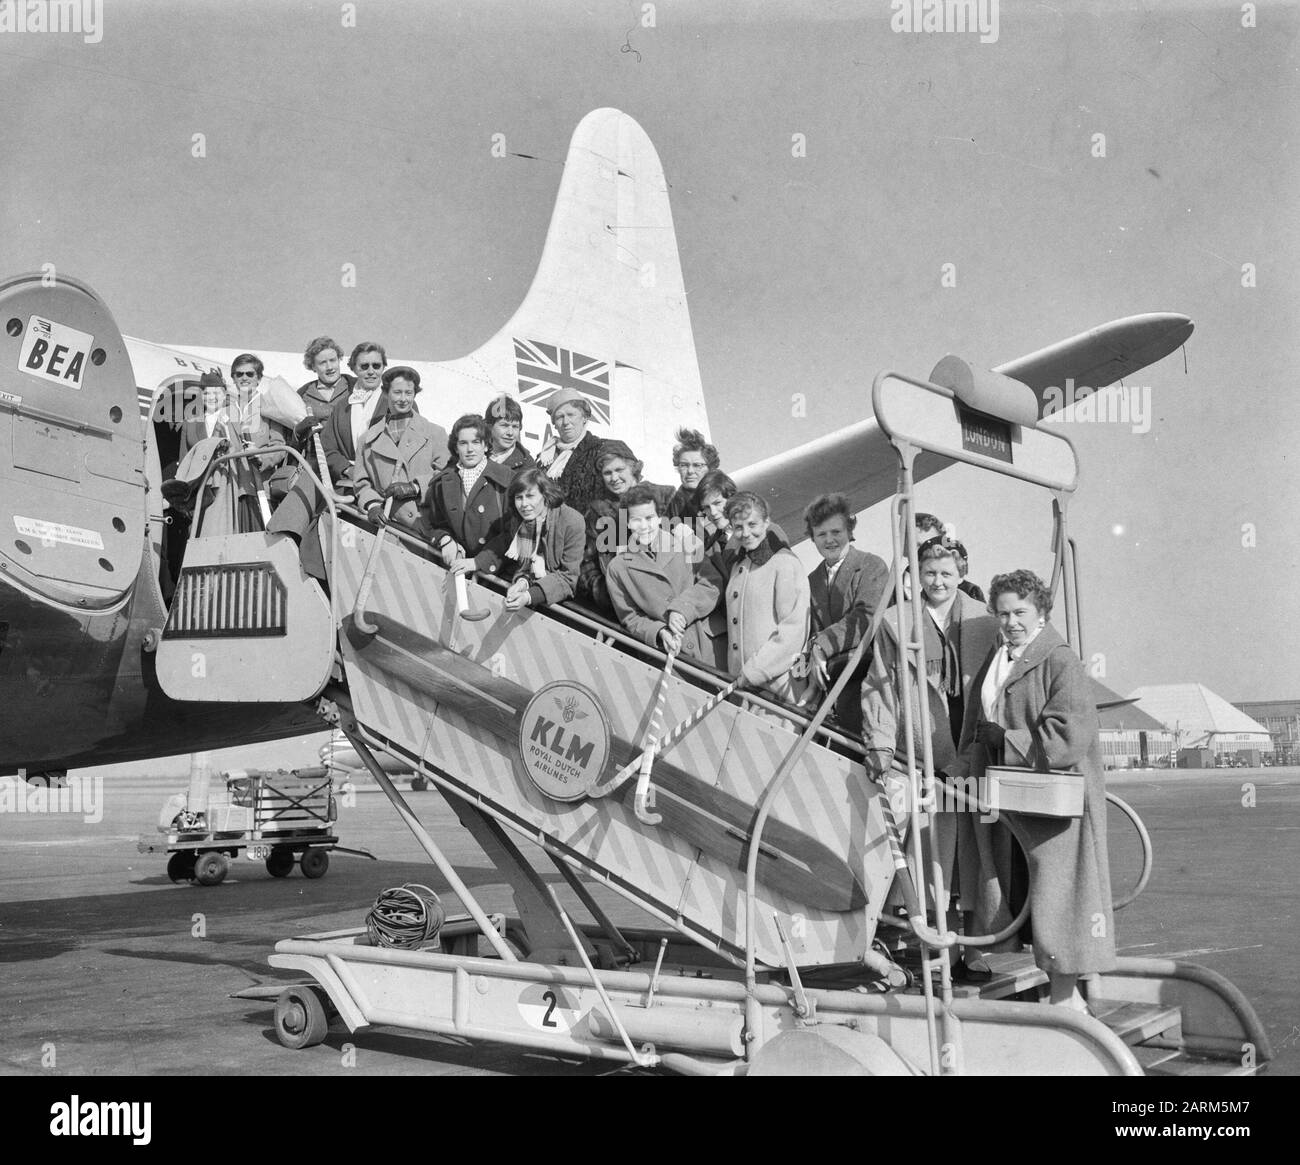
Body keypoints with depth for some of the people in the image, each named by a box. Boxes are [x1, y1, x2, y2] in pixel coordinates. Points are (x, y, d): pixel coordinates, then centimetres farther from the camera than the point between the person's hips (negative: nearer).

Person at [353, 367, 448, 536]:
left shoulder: (435, 433, 14)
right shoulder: (368, 439, 19)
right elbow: (361, 482, 18)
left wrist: (414, 487, -8)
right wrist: (372, 505, -2)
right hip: (390, 525, 1)